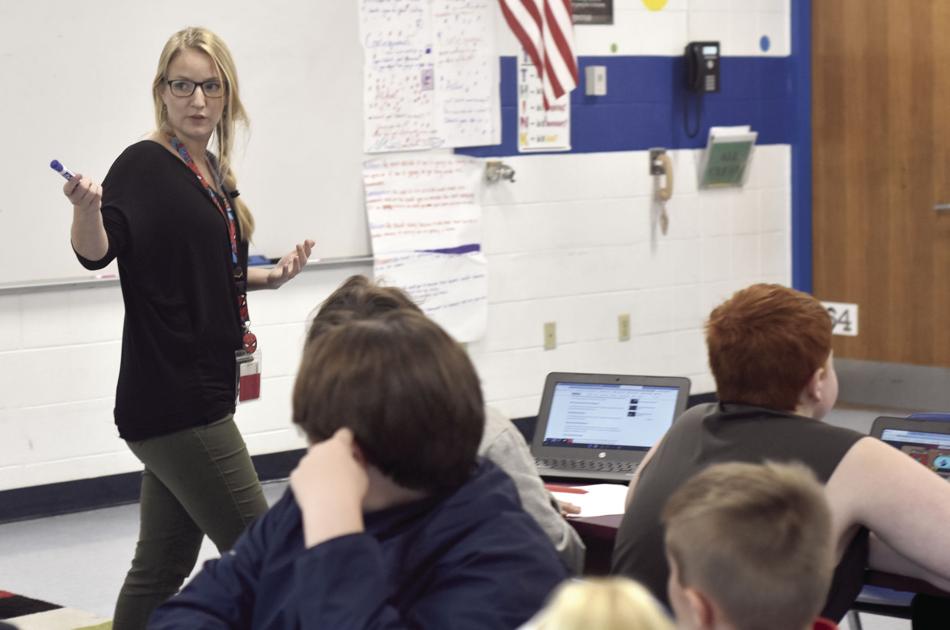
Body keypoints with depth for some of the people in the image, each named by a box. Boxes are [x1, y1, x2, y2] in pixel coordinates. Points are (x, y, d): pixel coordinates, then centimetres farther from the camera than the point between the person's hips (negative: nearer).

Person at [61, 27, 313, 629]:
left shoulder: (214, 173, 13)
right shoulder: (144, 166, -12)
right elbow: (97, 251, -27)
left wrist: (269, 276, 15)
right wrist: (86, 209, -45)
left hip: (200, 393, 8)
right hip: (172, 399, -8)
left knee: (163, 566, 11)